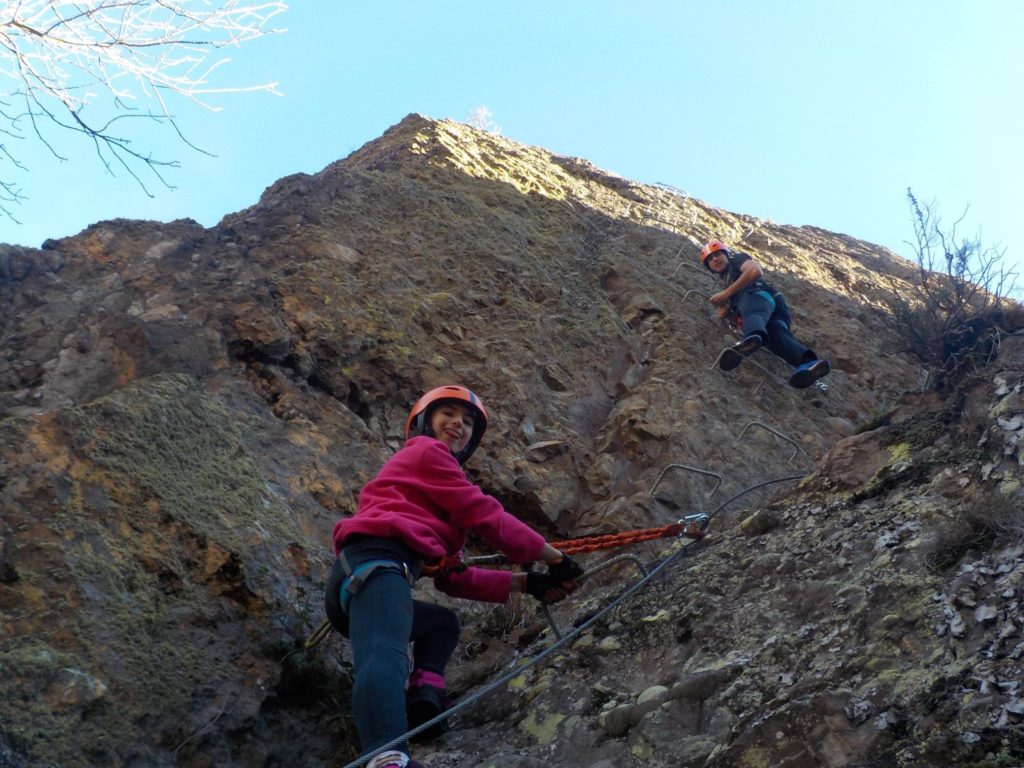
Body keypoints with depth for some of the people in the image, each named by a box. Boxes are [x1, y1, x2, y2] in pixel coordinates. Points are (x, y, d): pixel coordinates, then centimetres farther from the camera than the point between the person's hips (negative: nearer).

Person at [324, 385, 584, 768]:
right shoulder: (426, 451, 13)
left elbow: (451, 577, 28)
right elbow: (485, 516, 4)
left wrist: (523, 583, 22)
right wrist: (555, 558, 13)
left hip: (354, 578, 10)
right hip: (376, 563, -10)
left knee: (442, 622, 31)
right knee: (385, 658, -34)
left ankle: (424, 691, 0)